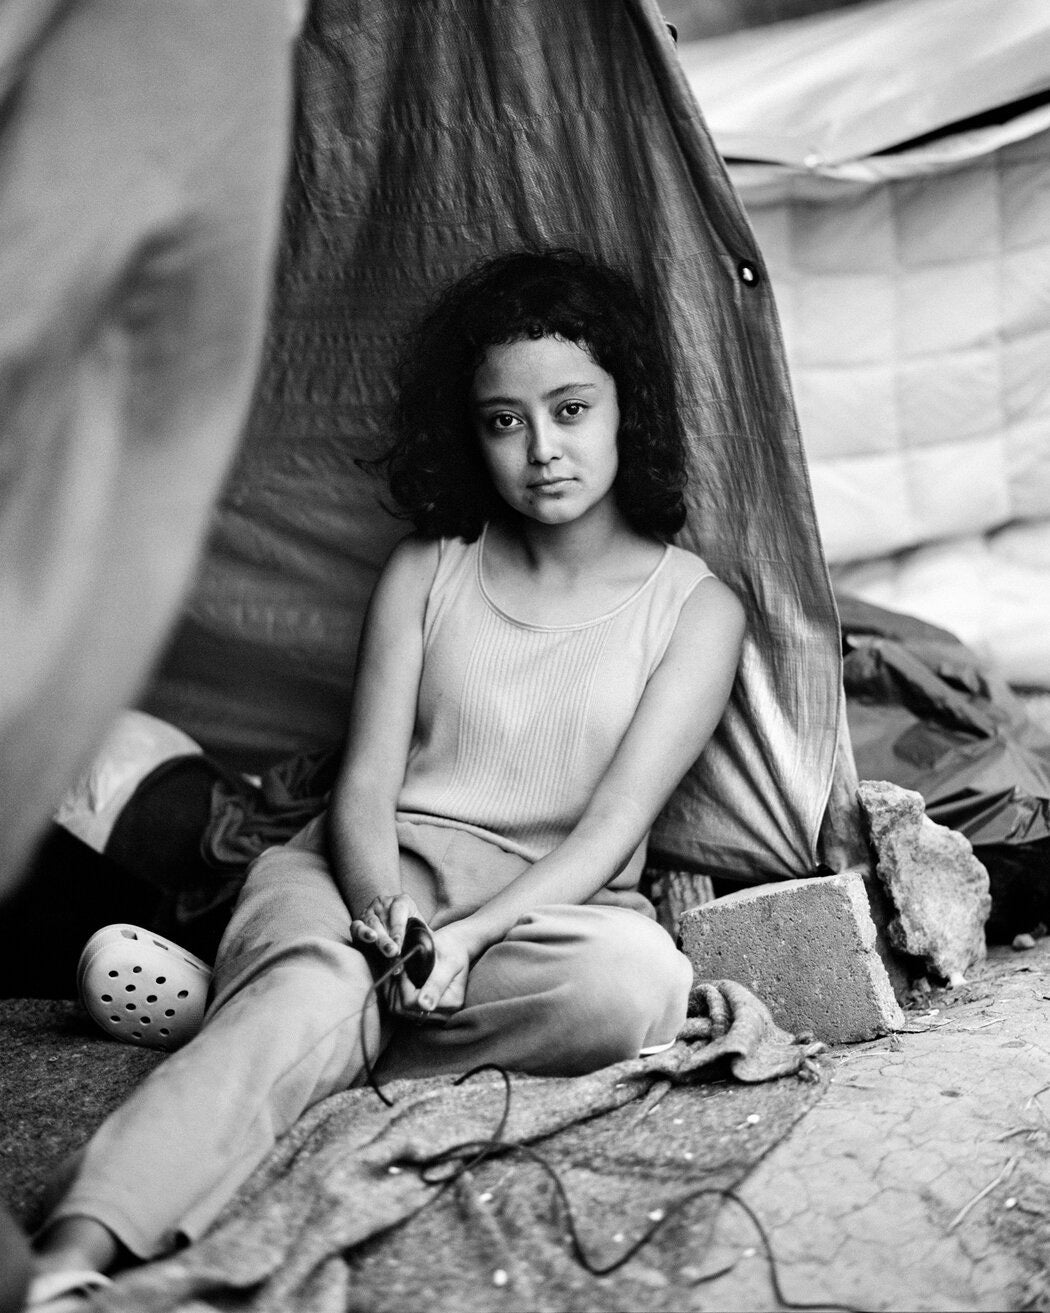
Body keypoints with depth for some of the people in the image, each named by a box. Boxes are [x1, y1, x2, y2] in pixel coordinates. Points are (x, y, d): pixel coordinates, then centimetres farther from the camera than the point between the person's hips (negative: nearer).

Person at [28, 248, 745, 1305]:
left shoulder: (695, 609, 4)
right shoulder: (426, 572, 10)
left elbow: (611, 826, -7)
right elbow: (366, 781, 2)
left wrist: (468, 936, -24)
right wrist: (381, 913, -21)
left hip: (550, 901, 0)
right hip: (377, 873, 0)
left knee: (638, 980, -36)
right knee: (306, 978, -36)